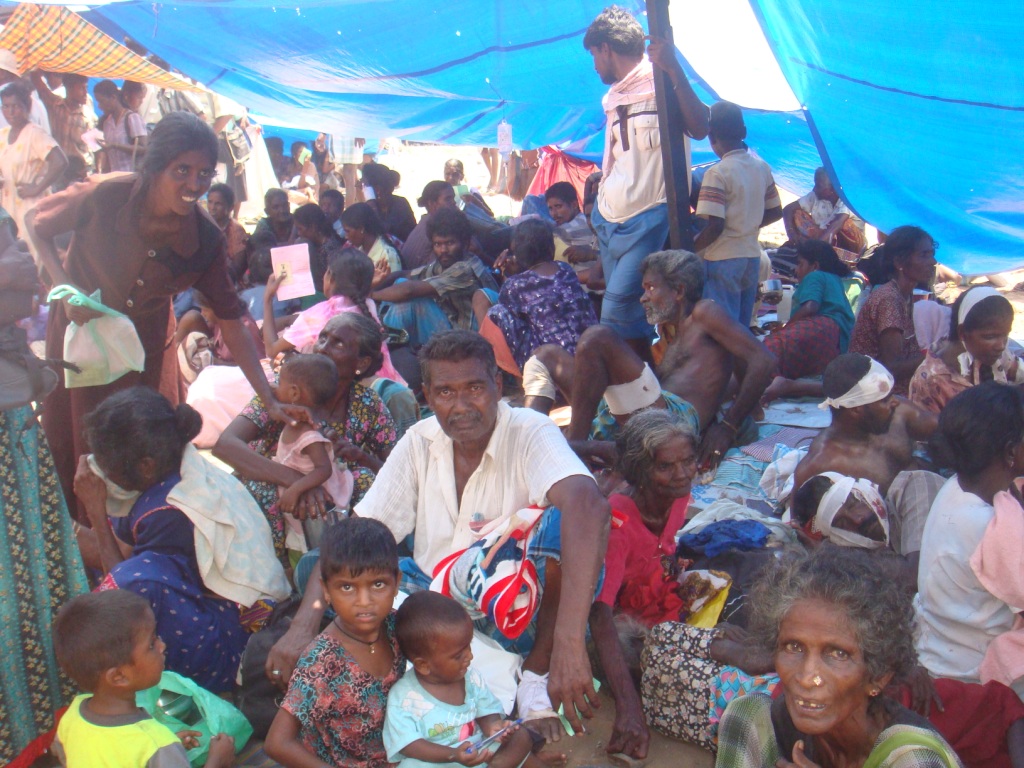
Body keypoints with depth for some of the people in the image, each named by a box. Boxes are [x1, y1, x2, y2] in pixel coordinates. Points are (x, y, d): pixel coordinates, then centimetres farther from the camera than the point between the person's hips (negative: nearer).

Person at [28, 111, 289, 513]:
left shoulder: (206, 239, -21)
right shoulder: (107, 196, -26)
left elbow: (232, 322, -18)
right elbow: (36, 223, -8)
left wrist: (270, 400, -24)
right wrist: (66, 287, -23)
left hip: (145, 342, 1)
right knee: (72, 440, 12)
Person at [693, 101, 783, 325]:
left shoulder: (717, 173, -14)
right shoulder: (762, 167, 6)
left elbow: (715, 225, -19)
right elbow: (775, 212, 14)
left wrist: (690, 249, -7)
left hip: (723, 259, -7)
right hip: (752, 256, 7)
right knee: (743, 328, 15)